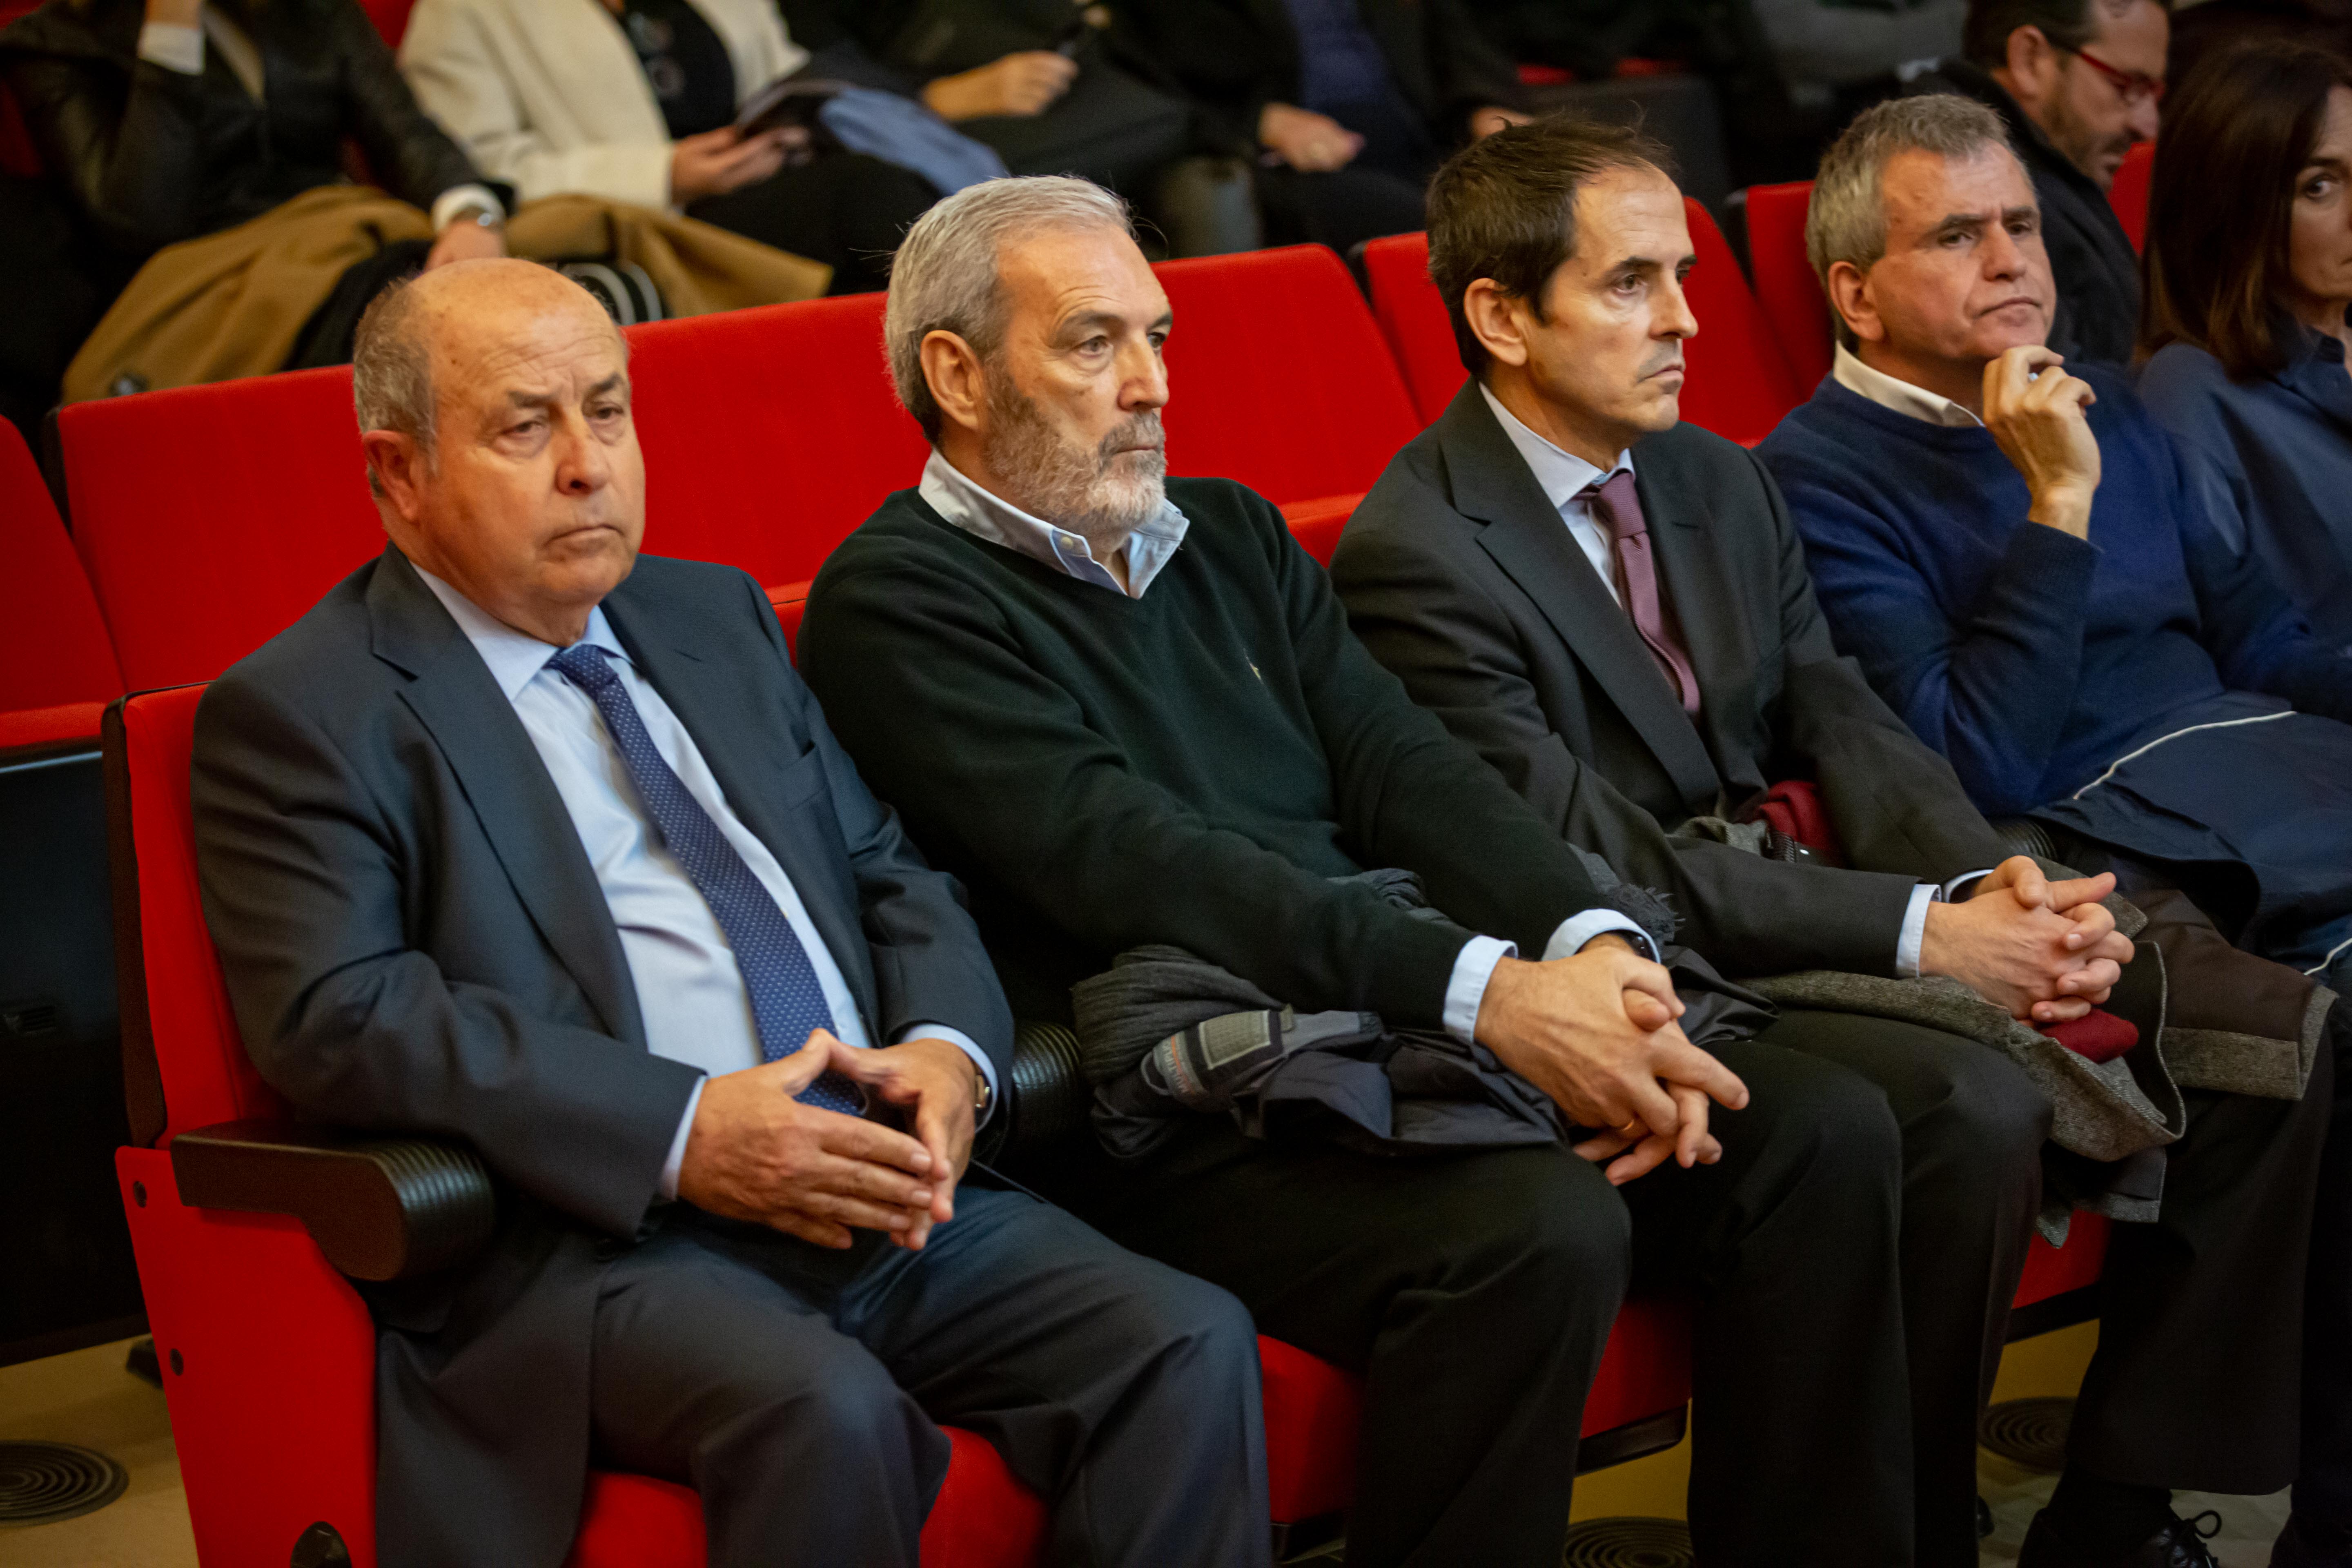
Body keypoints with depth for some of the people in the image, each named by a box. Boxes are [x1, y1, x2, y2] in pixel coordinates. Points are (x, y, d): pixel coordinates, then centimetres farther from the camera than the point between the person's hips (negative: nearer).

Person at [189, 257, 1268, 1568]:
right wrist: (680, 1137, -19)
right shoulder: (298, 713, 1)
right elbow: (340, 1017, -11)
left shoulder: (716, 616, 23)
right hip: (590, 1241, -6)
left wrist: (949, 1050, -1)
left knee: (1190, 1346, -17)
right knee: (826, 1412, -35)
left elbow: (889, 871, 22)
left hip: (882, 1188, 6)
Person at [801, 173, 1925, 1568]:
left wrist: (1596, 950, -11)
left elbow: (1405, 770, 9)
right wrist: (1482, 993, -24)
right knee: (1536, 1229, -32)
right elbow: (1134, 863, -16)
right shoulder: (895, 602, -3)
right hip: (1178, 1104, -7)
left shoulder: (1232, 533, 21)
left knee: (1825, 1133, -9)